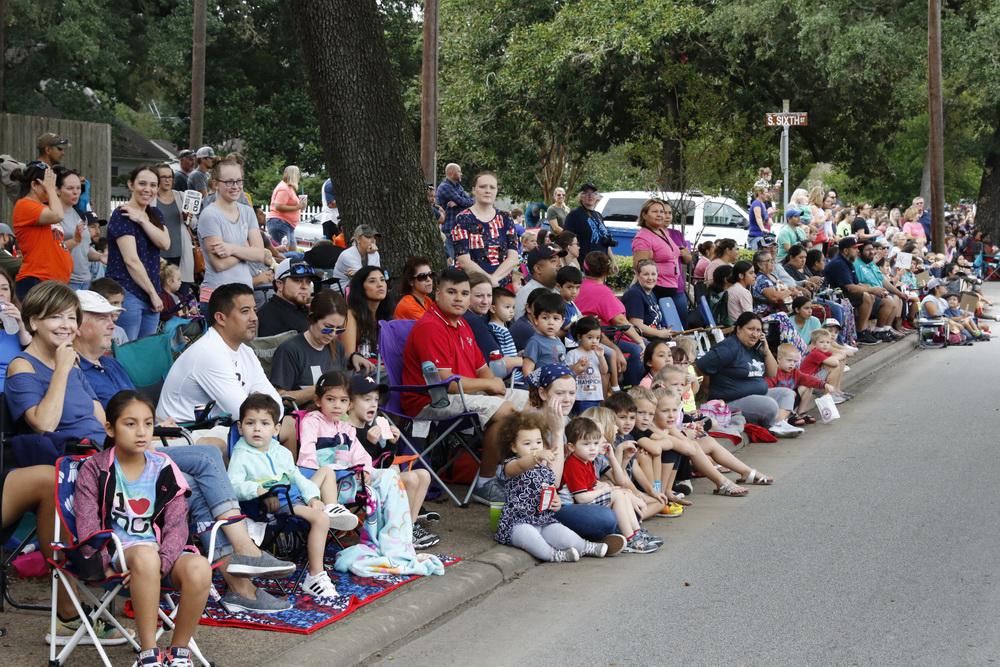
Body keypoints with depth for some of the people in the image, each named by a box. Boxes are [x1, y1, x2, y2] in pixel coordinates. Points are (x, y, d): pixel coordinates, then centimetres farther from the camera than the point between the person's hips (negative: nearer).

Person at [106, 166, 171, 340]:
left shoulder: (155, 214, 15)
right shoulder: (122, 215, -7)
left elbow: (165, 244, -3)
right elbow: (131, 260, -14)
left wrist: (141, 220, -12)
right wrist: (153, 293, -12)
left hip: (151, 296, 7)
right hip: (127, 294, -7)